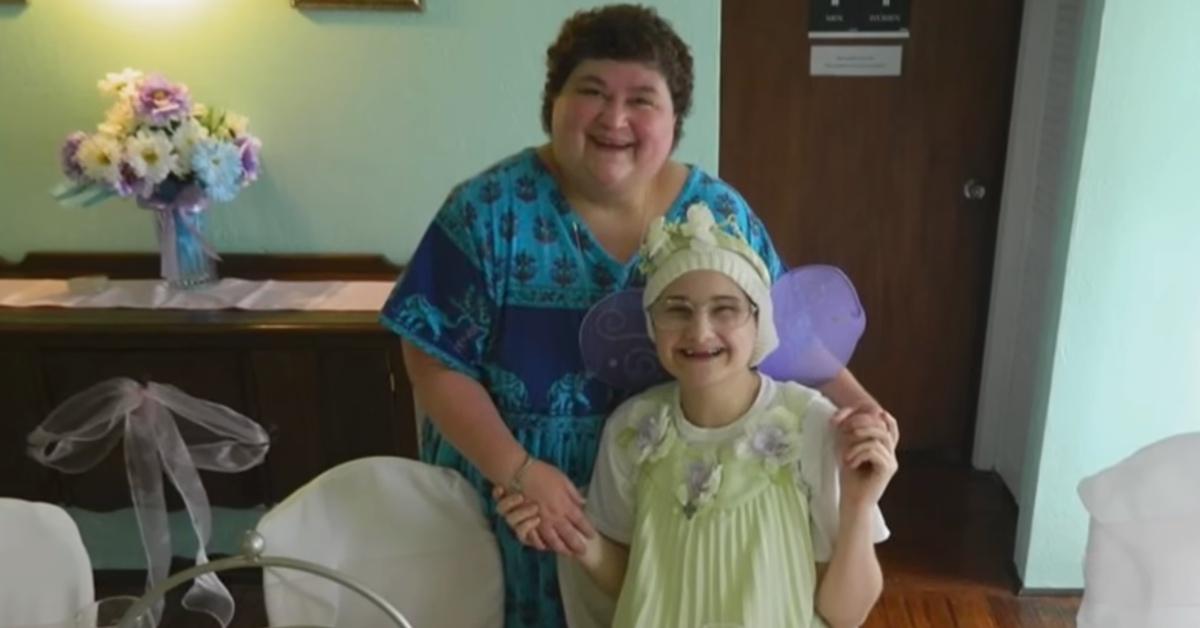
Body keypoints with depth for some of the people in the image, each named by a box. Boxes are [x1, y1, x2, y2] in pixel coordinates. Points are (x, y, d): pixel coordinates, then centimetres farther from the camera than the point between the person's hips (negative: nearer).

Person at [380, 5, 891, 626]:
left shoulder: (719, 214, -6)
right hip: (512, 505, -2)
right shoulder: (489, 211, -14)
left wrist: (858, 408, -12)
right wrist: (516, 470, -23)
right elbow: (436, 362, -13)